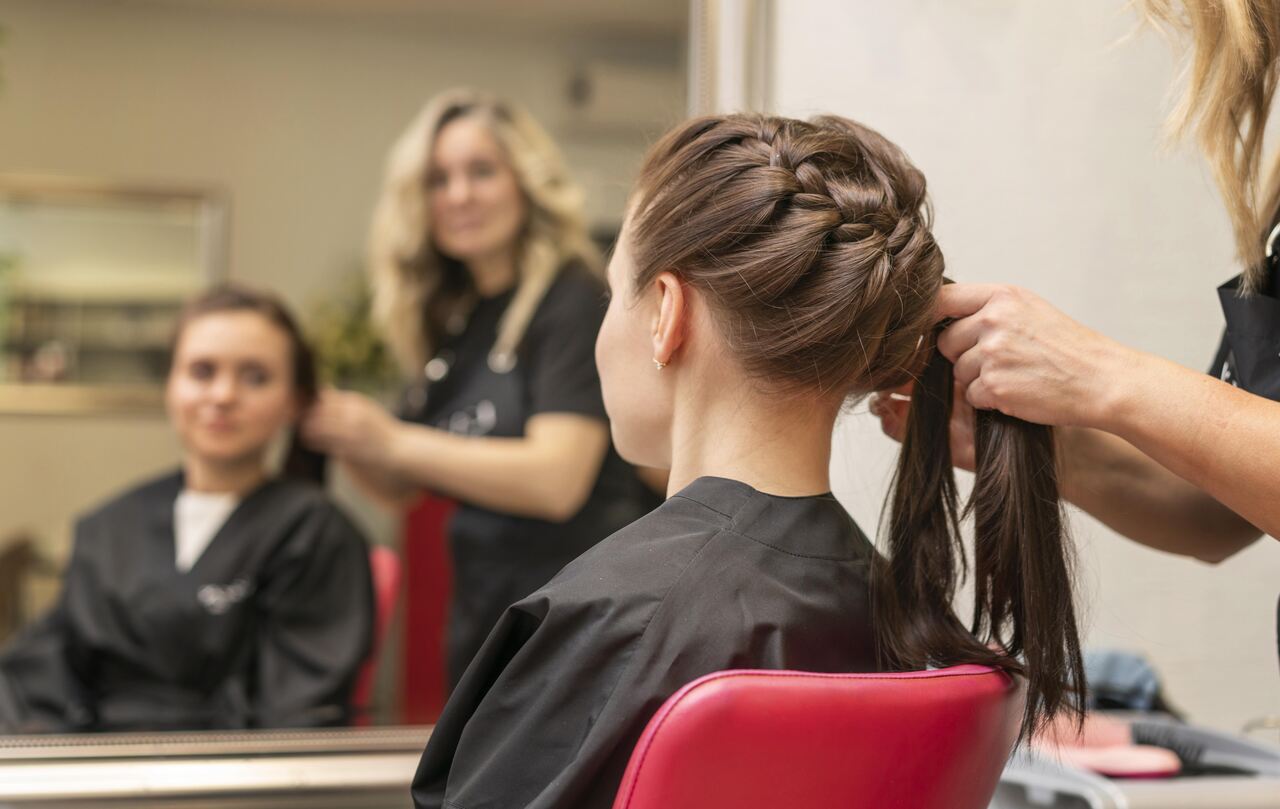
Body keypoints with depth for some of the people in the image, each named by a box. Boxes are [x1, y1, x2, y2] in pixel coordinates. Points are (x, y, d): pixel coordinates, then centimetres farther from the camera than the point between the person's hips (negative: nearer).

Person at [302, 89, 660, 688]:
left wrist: (393, 442, -18)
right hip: (481, 613, 7)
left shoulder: (572, 301, -10)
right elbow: (403, 488, 16)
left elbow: (555, 480, -21)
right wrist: (344, 437, -5)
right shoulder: (449, 318, 10)